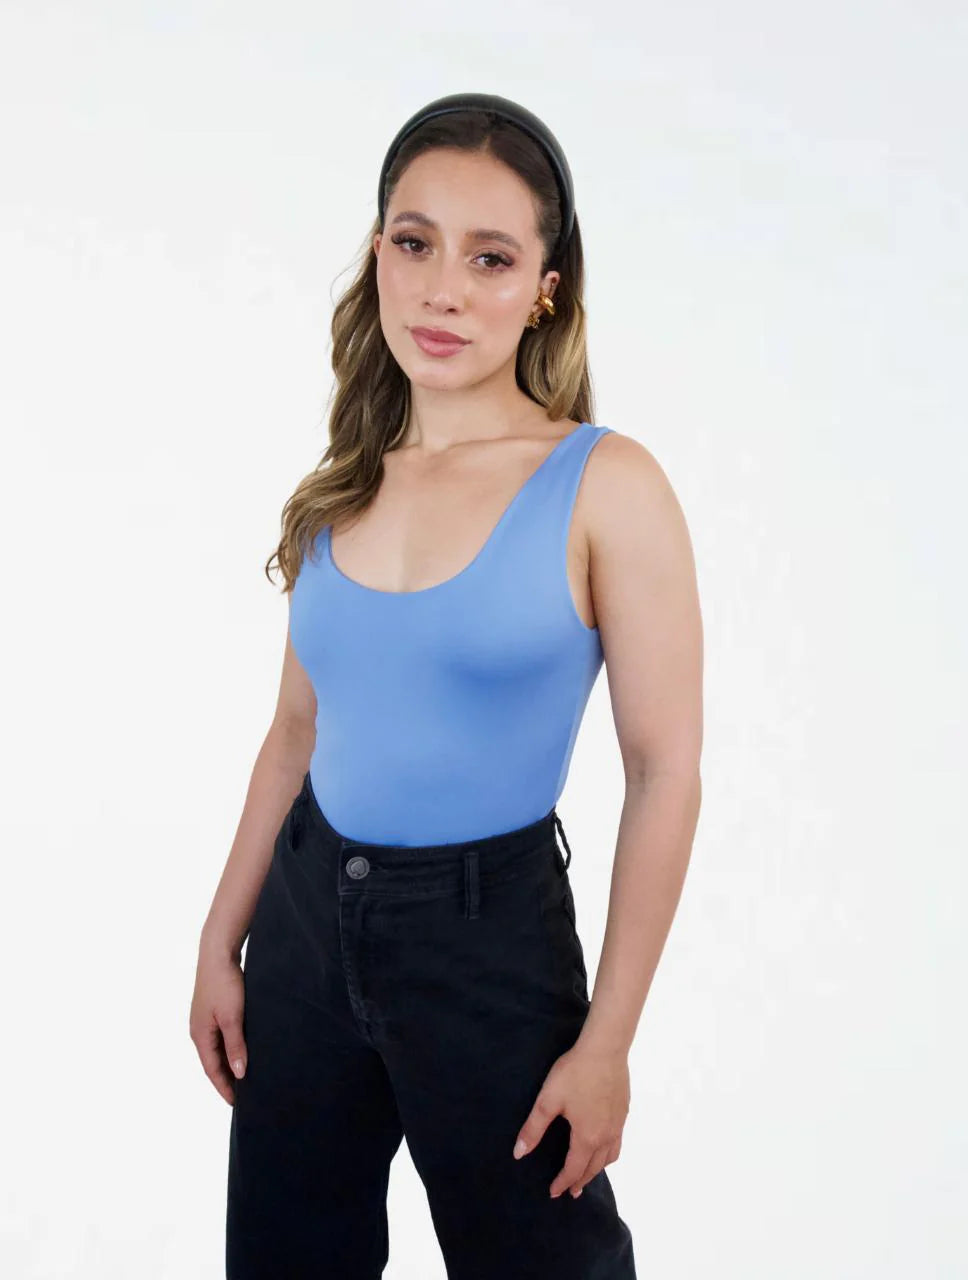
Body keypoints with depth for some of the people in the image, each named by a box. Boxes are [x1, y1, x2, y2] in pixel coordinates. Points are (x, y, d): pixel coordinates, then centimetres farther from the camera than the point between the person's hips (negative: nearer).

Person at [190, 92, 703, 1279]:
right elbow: (297, 730, 10)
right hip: (306, 913, 5)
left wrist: (606, 1041, -13)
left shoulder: (605, 487, -12)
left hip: (490, 930, -4)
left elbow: (664, 773, -12)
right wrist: (222, 941, 10)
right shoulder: (345, 486, 3)